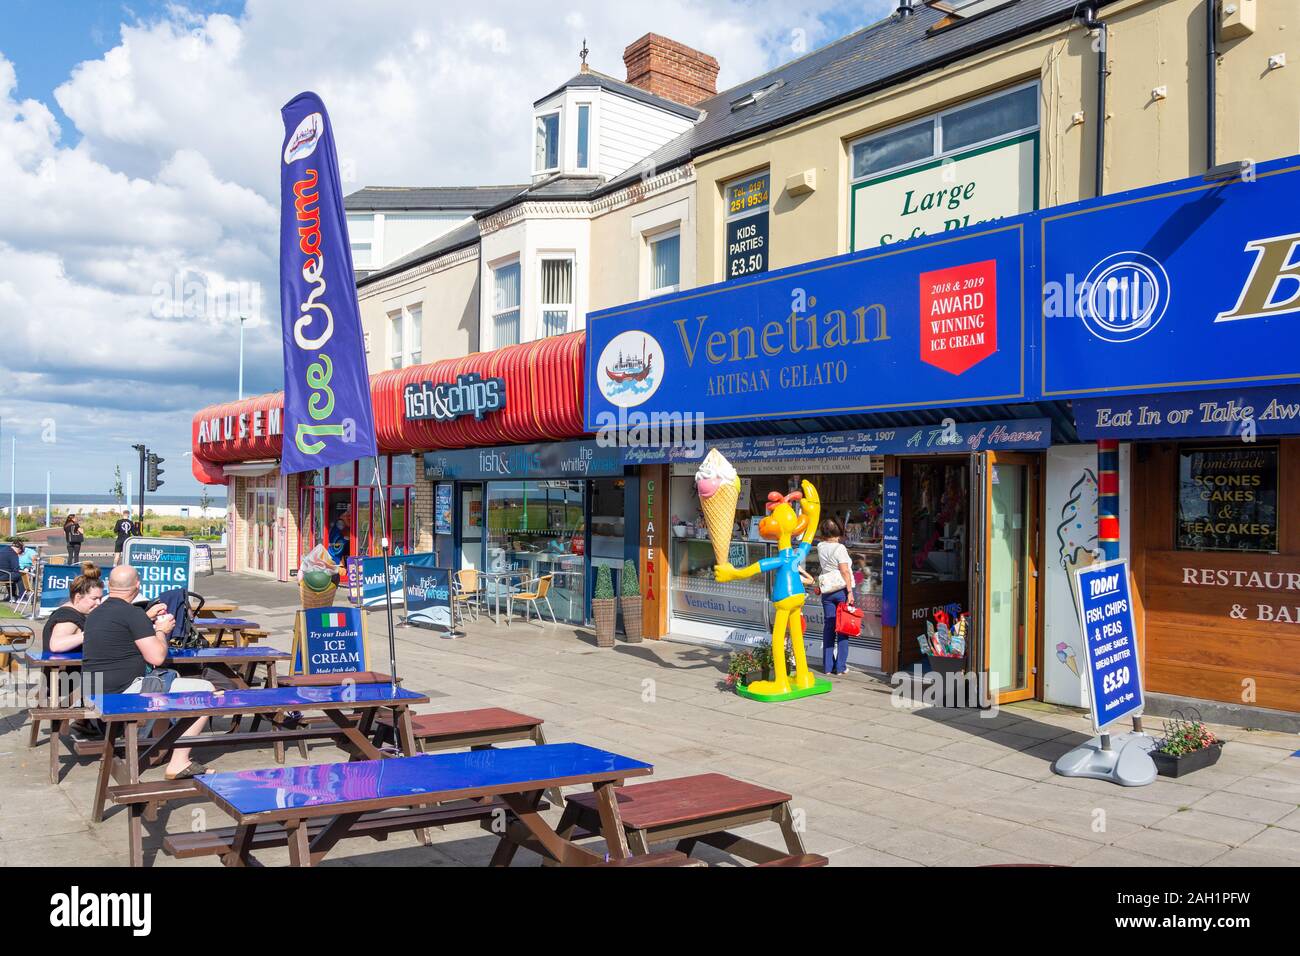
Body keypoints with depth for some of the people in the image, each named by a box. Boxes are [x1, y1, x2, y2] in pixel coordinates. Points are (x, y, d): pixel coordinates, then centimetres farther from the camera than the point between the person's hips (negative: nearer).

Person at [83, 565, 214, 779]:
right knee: (206, 691, -8)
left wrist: (149, 619, 32)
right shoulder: (133, 613, -14)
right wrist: (161, 631, 4)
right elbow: (157, 657, -15)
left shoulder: (94, 614, 14)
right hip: (123, 693, -10)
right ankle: (179, 763, -9)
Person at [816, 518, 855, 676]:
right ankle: (840, 666, 4)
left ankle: (828, 665, 12)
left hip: (827, 591, 5)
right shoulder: (840, 548, -12)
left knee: (828, 626, 10)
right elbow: (845, 571, -16)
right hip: (842, 589, -5)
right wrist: (850, 592, -14)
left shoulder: (820, 547, 3)